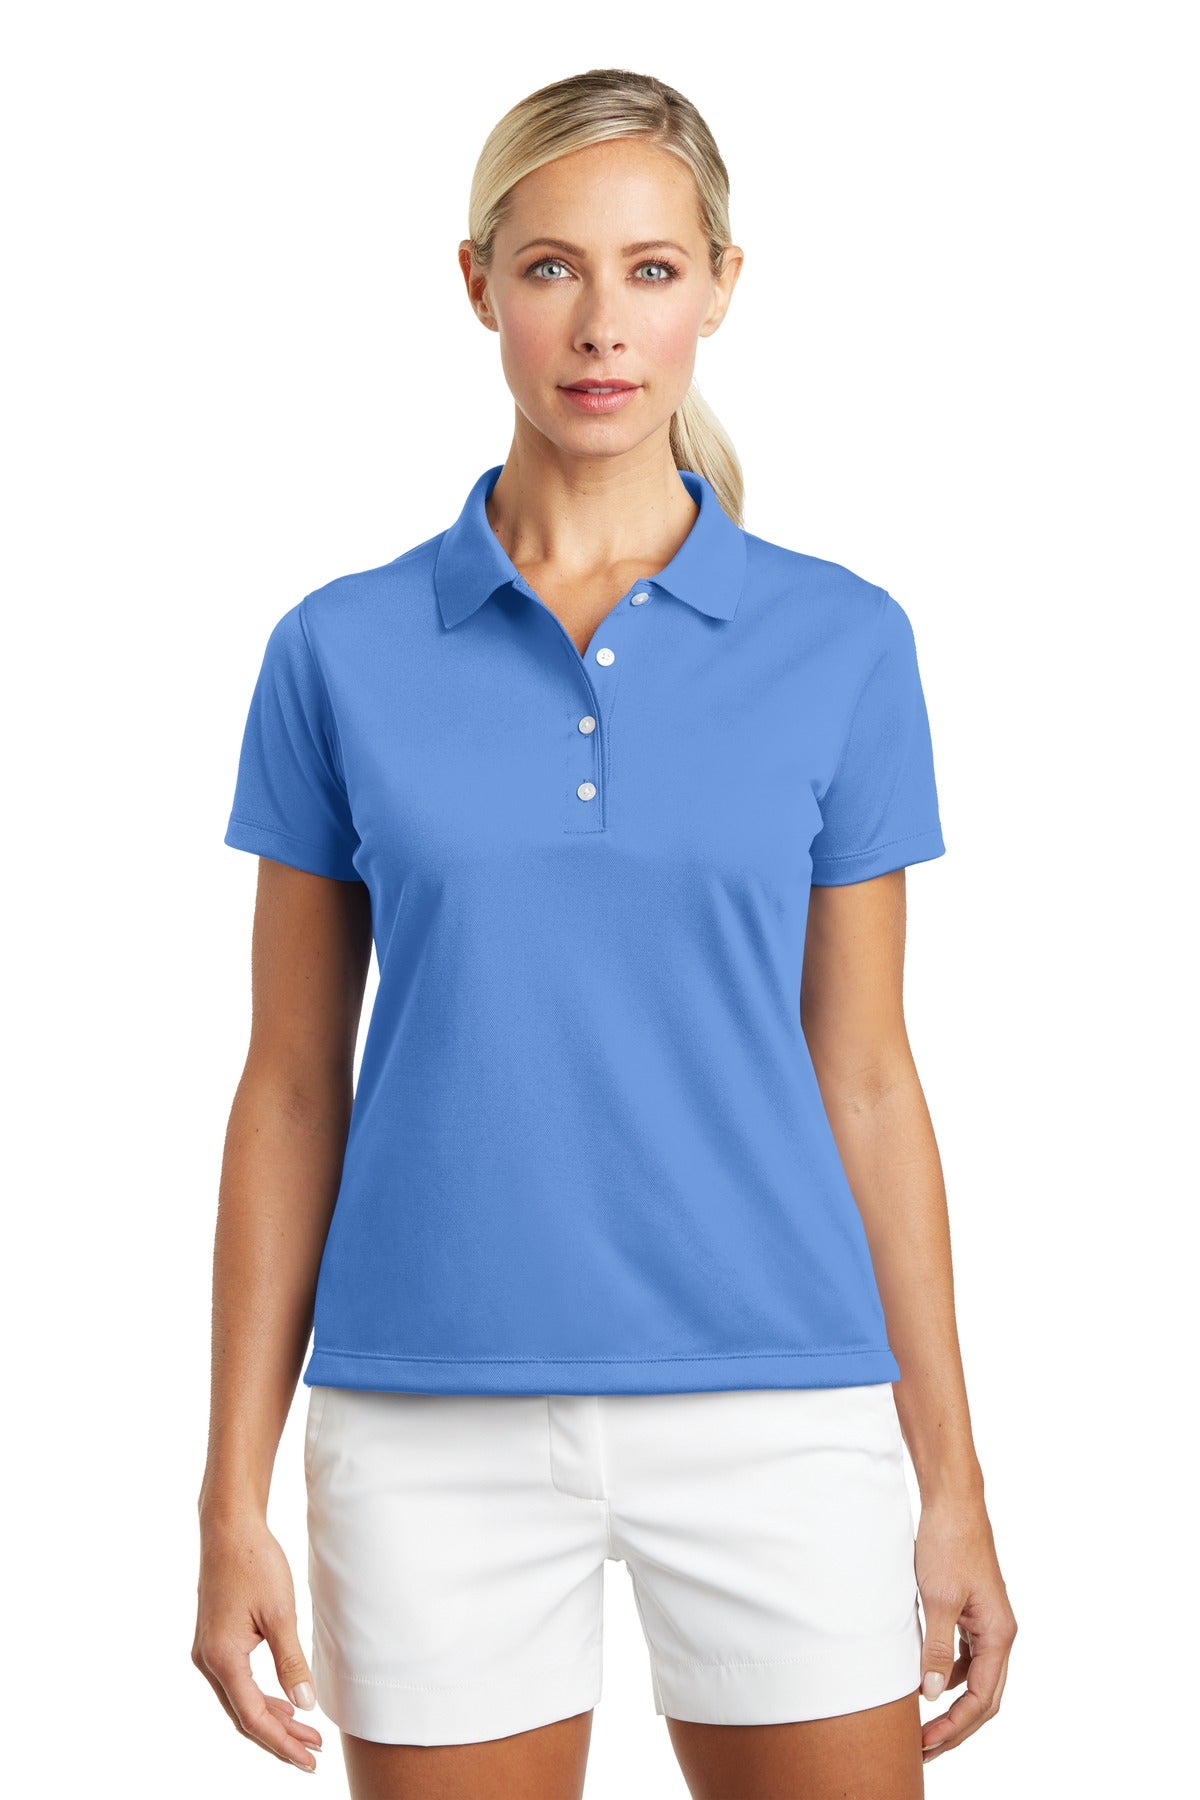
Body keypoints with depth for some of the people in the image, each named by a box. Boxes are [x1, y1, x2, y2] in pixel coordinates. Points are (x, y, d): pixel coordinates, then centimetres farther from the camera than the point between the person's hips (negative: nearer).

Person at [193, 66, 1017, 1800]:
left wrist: (955, 1482, 4)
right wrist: (234, 1499, 1)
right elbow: (293, 1089, 4)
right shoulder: (344, 651, 1)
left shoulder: (841, 643, 2)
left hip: (777, 1415, 0)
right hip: (437, 1438, 0)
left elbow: (865, 1078, 5)